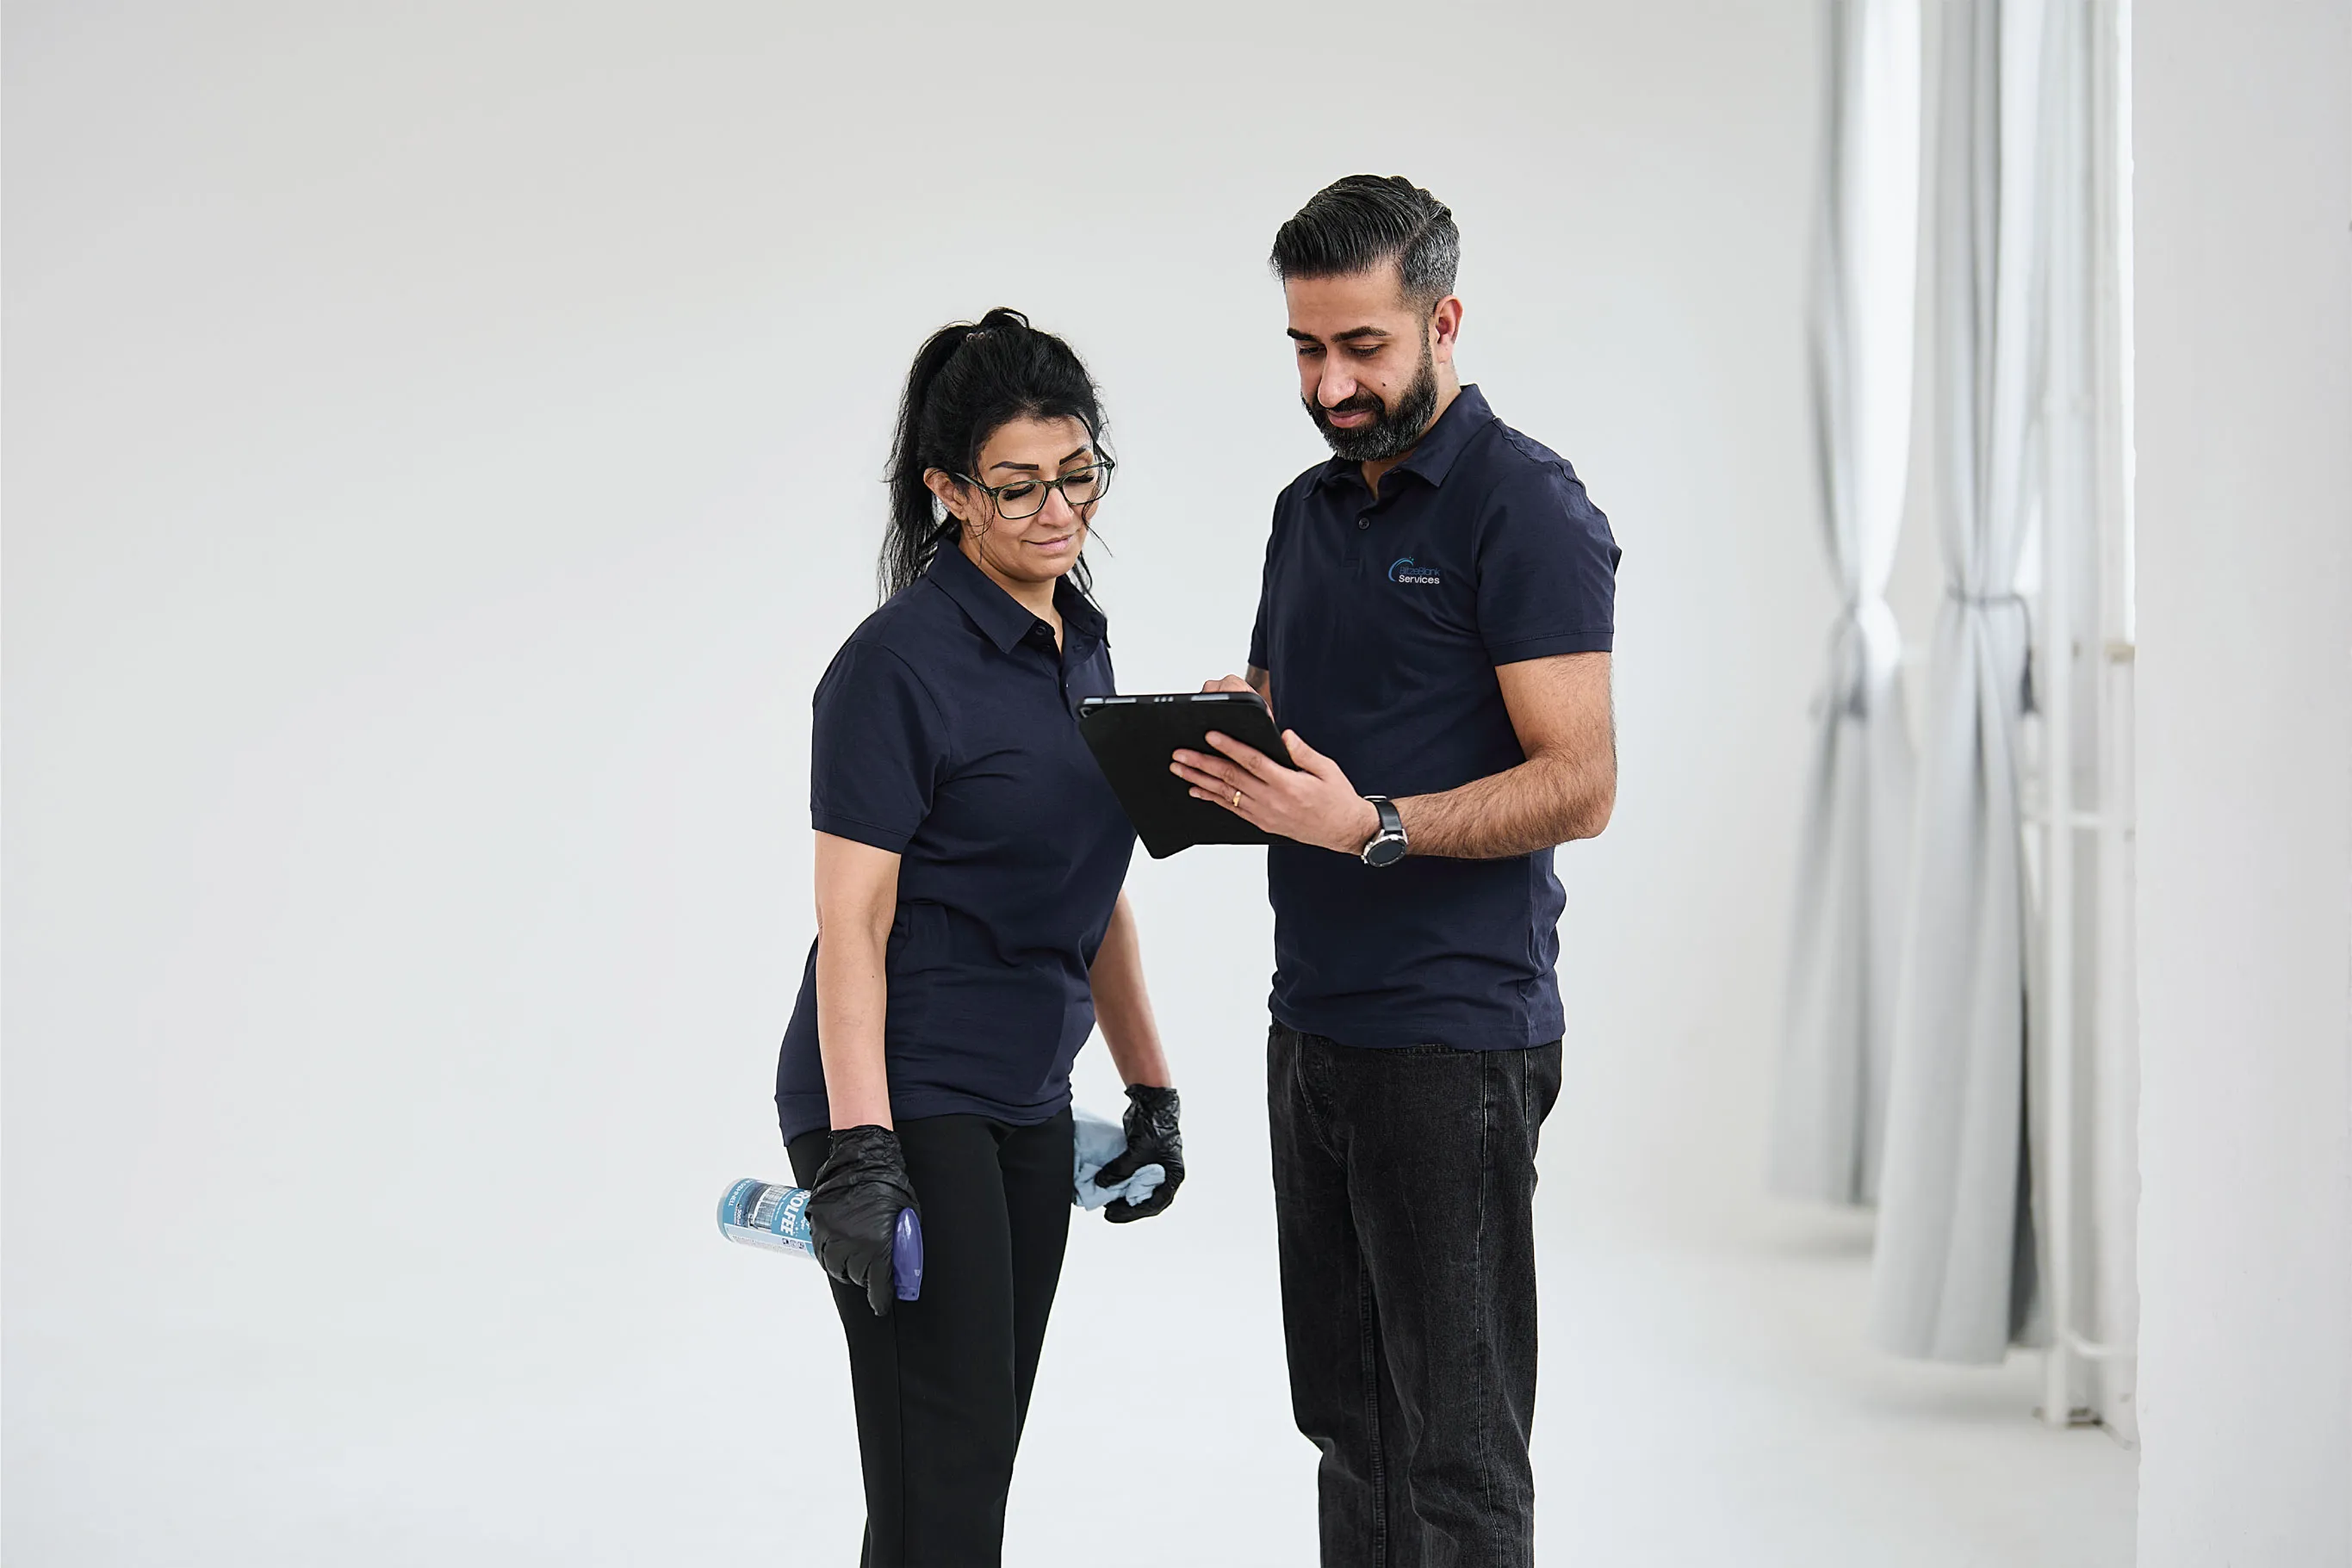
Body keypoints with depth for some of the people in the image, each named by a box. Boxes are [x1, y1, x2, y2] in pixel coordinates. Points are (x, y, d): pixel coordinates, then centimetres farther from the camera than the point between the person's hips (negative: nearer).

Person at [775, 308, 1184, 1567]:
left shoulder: (1079, 639, 11)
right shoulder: (901, 662, -14)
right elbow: (852, 924, -16)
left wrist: (1151, 1086, 16)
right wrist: (858, 1154, -22)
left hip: (1025, 1104, 8)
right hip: (907, 1100, -8)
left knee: (982, 1451, 9)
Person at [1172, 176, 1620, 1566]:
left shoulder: (1524, 505, -10)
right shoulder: (1310, 508, 16)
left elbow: (1579, 786, -16)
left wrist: (1369, 824, -27)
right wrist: (1223, 755, 1)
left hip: (1455, 1036, -8)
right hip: (1314, 1021, 8)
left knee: (1455, 1453, -4)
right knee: (1346, 1422, 13)